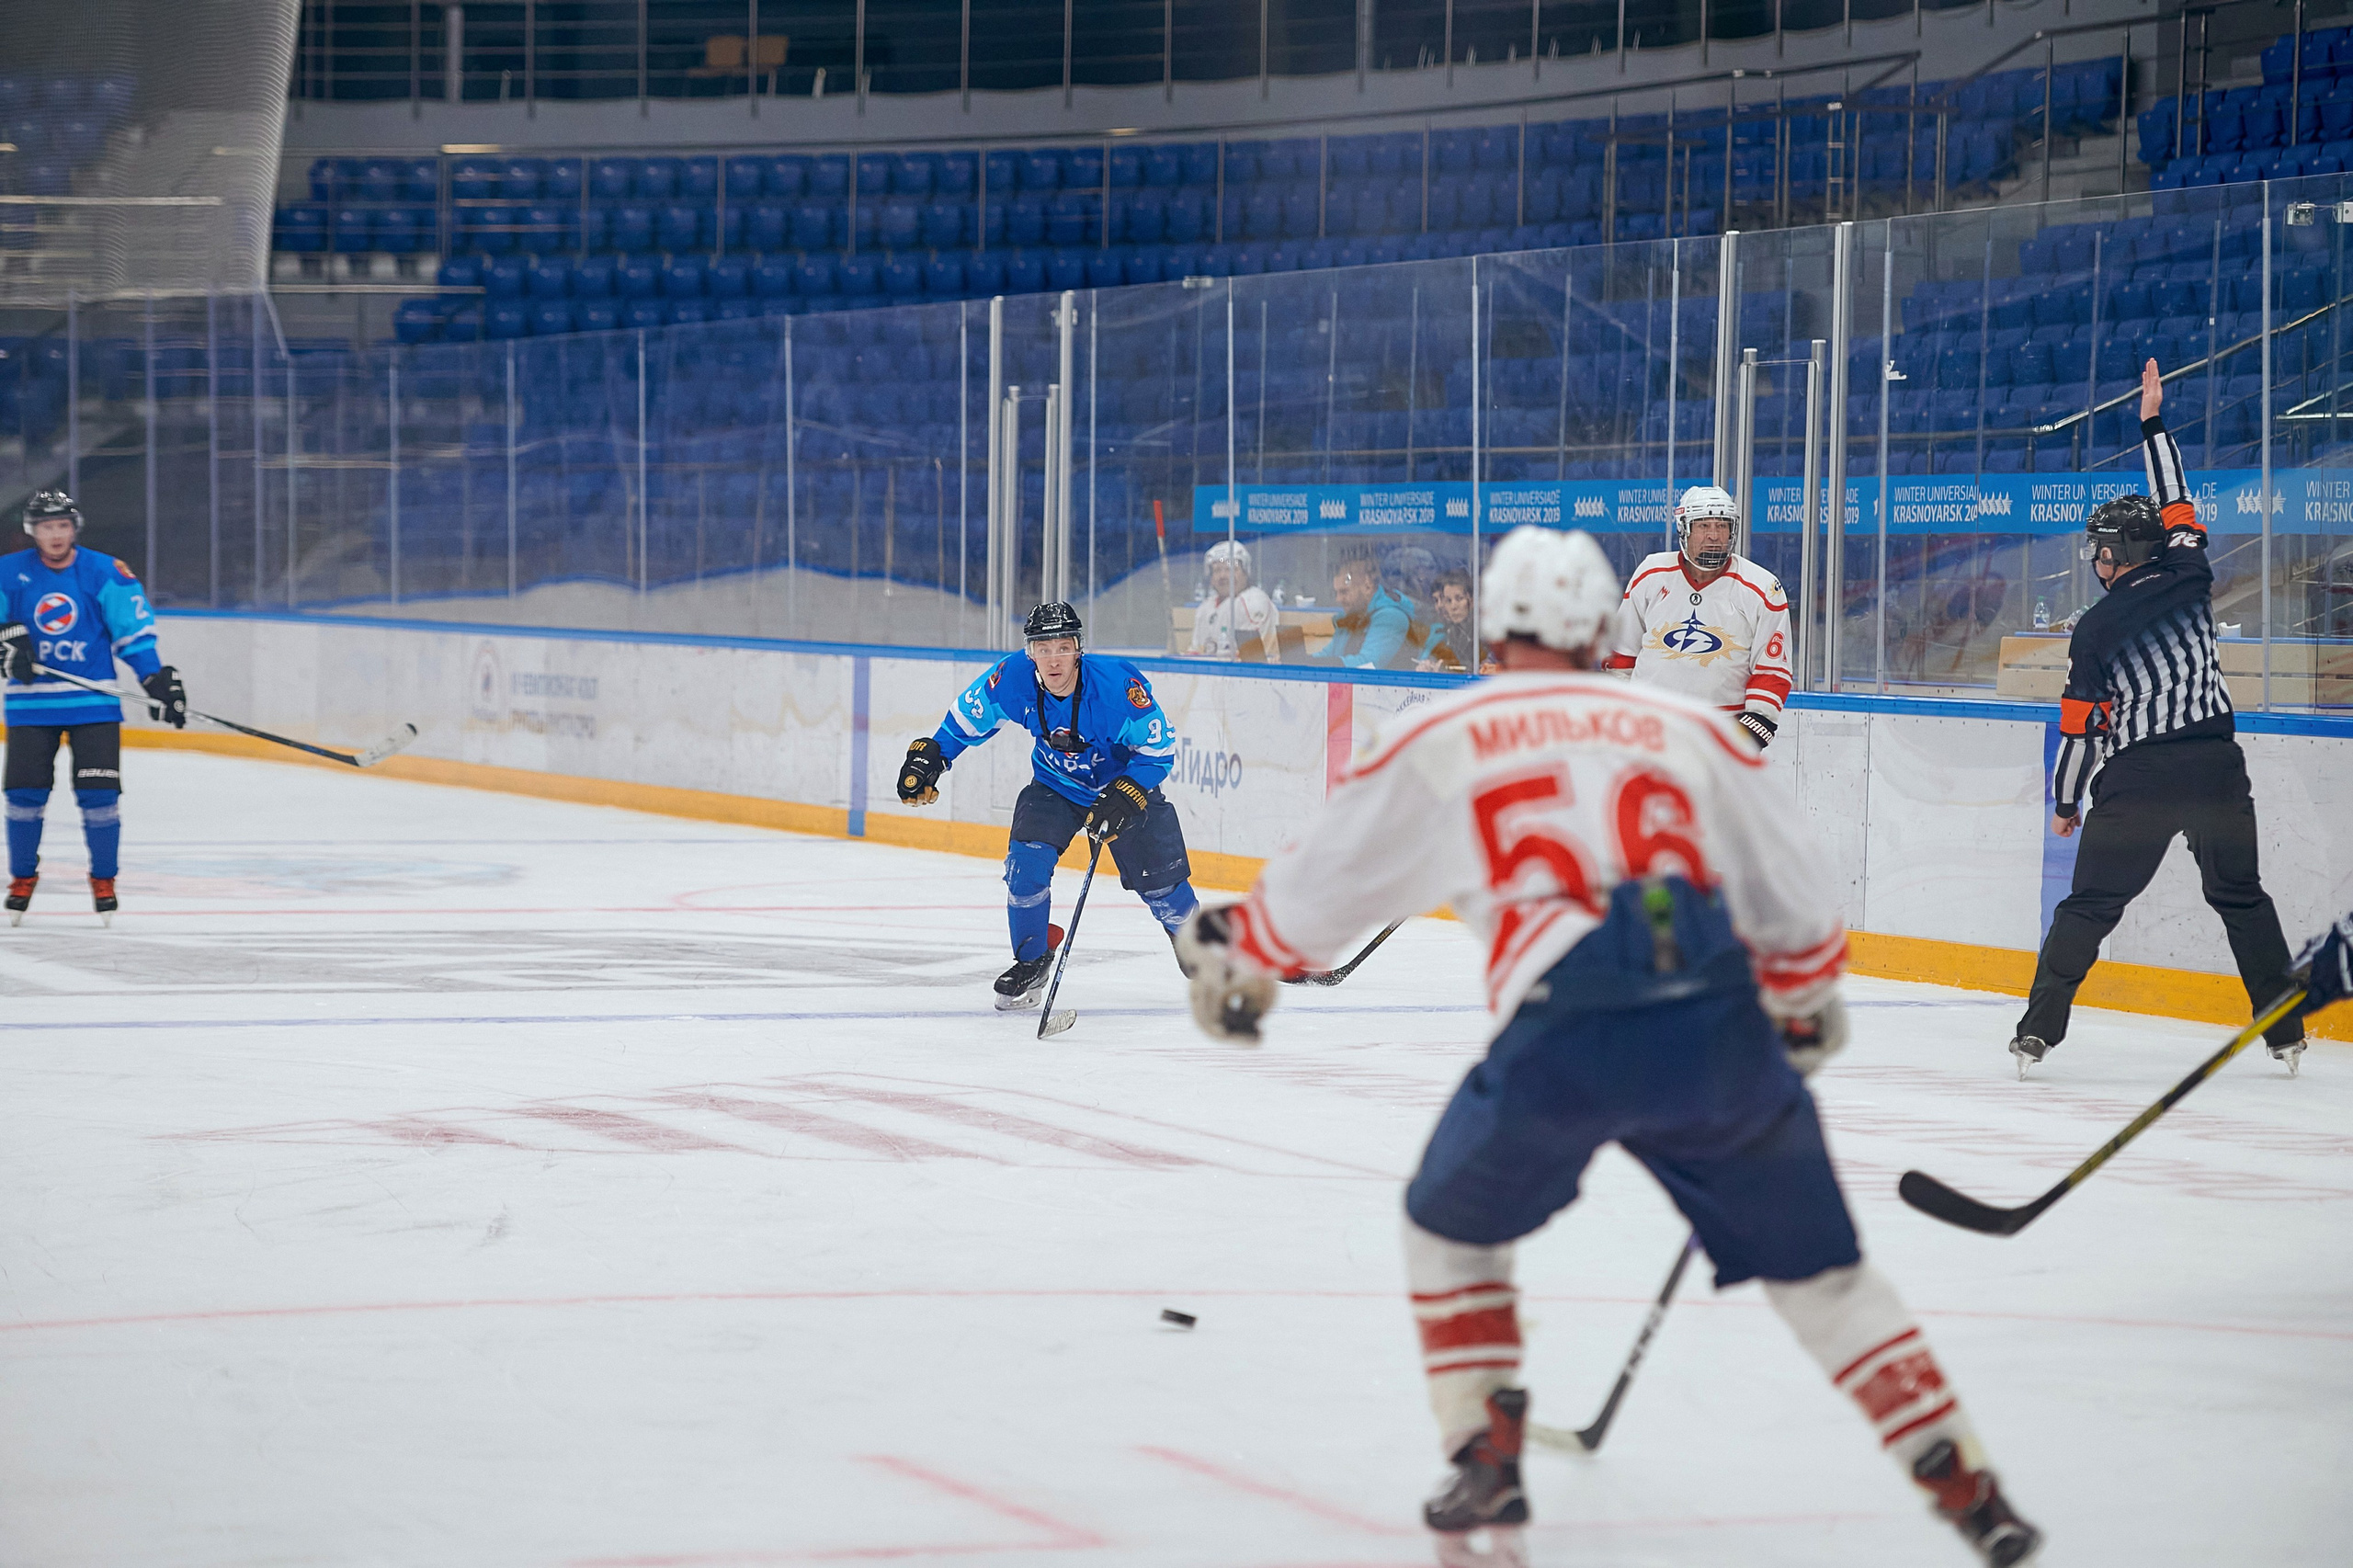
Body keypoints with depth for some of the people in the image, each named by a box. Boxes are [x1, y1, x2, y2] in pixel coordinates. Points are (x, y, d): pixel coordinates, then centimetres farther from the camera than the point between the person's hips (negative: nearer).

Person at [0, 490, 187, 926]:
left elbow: (134, 631, 0)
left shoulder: (105, 574, -3)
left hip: (93, 699, -1)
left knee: (99, 795, -5)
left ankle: (103, 881, 11)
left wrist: (160, 681, -6)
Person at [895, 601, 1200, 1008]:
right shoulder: (1012, 678, -24)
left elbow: (1160, 749, -23)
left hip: (1127, 782, -2)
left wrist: (1123, 798, -33)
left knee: (1160, 882, -2)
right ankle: (1031, 963, 3)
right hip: (1055, 787, 2)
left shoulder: (1118, 685, -33)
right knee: (1026, 861, -18)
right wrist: (930, 755, -8)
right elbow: (968, 715, -3)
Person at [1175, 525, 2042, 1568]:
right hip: (1718, 1027, 2)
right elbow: (1796, 901, 24)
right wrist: (1803, 1013, 43)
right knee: (1815, 1265, 17)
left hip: (1562, 1034, -2)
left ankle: (1487, 1469, 20)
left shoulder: (1438, 741, 17)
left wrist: (1233, 960, 44)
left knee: (1453, 1228, 27)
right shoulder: (1688, 728, 21)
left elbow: (1321, 883, 25)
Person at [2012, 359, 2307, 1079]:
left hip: (2137, 778, -3)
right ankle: (2286, 1034, 12)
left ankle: (2038, 1029, -2)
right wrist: (2154, 423, 27)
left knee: (2091, 904, 5)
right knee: (2242, 897, 15)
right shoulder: (2190, 578, 4)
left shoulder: (2095, 629, -3)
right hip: (2217, 766, 3)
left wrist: (2065, 800, 11)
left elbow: (2080, 726, -2)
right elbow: (2176, 502, 20)